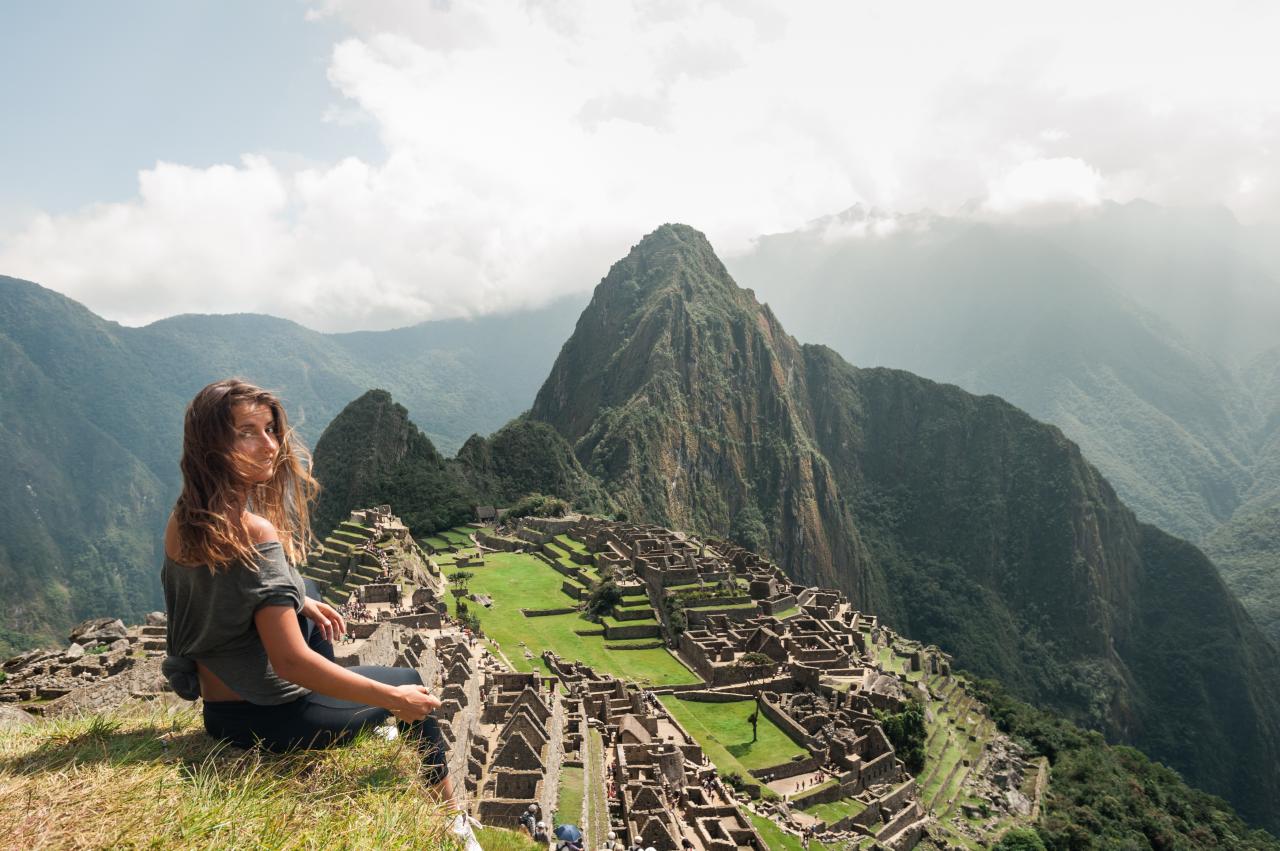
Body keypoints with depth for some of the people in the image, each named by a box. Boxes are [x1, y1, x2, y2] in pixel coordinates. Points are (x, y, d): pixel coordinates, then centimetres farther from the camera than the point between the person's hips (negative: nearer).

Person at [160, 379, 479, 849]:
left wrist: (296, 603, 13)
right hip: (270, 718, -8)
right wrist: (393, 699, -22)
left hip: (218, 707, 8)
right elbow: (291, 662, -31)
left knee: (312, 607, 33)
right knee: (410, 683, 16)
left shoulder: (182, 519, -5)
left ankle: (352, 727, 48)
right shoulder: (255, 534, -31)